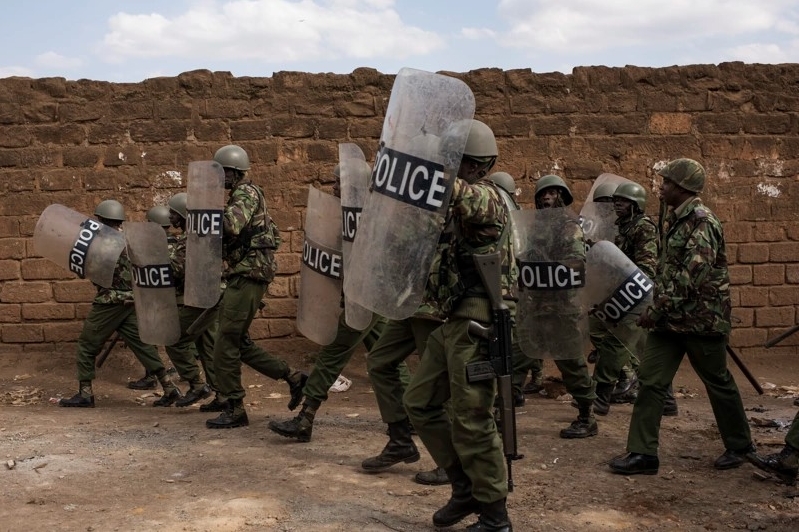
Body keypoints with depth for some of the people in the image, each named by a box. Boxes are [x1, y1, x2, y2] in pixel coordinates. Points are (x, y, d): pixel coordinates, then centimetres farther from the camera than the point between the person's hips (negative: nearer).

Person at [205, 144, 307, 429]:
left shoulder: (246, 193, -9)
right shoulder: (240, 196, 22)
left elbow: (231, 226, -26)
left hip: (247, 277, -10)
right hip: (242, 277, 10)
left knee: (226, 344, -7)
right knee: (239, 343, 13)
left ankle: (234, 409, -1)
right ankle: (293, 376, 17)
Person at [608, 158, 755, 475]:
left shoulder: (701, 223, -17)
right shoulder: (677, 220, 12)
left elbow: (690, 276, -24)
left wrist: (656, 309, -22)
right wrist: (657, 310, 15)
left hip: (701, 319, -8)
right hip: (671, 319, 9)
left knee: (718, 382, 8)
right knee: (650, 380, 1)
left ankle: (739, 446, 27)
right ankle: (643, 453, 4)